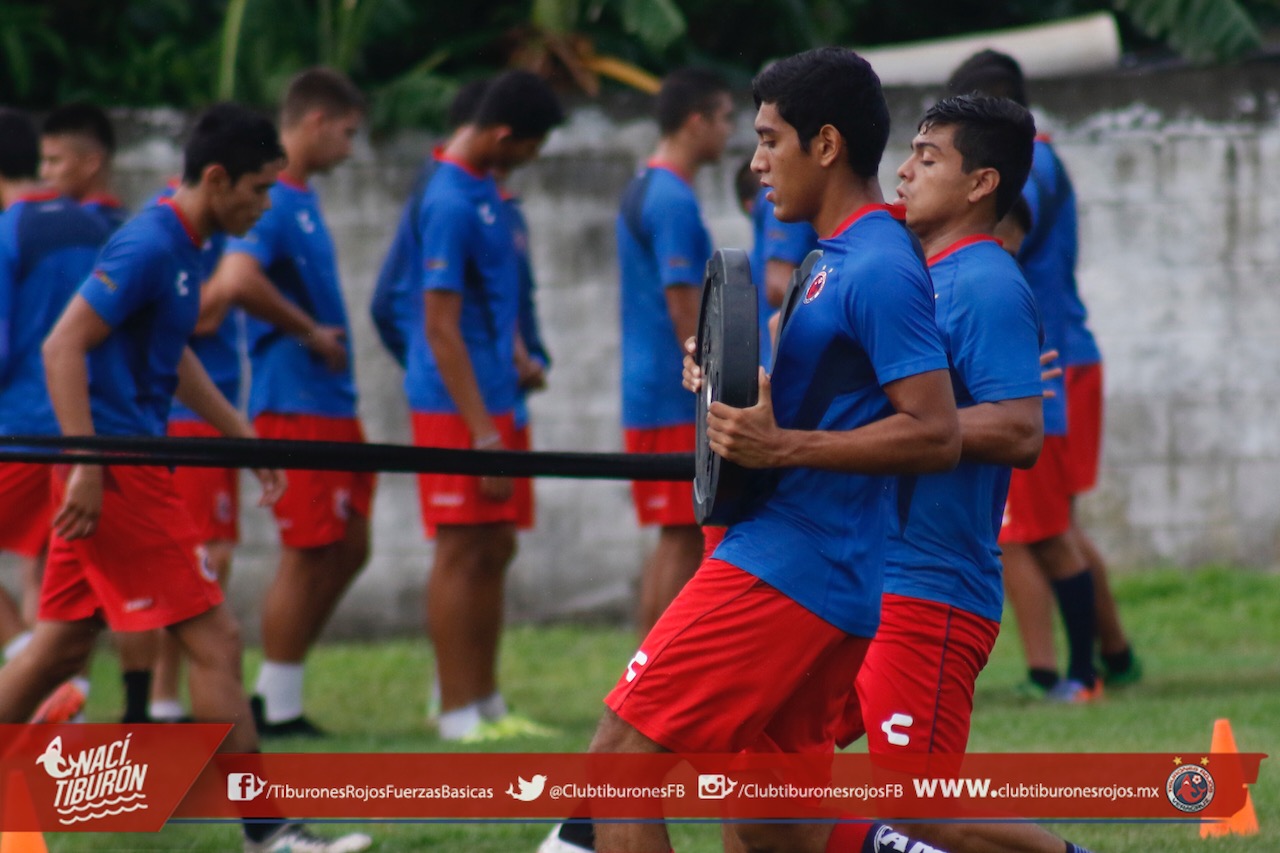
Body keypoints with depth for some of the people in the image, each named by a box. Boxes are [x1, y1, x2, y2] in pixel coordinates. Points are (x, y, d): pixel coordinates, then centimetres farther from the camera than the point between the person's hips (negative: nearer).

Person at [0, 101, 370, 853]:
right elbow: (63, 347, -21)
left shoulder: (182, 248, 13)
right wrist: (88, 467, -24)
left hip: (124, 469, 10)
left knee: (62, 645, 15)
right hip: (116, 473, -10)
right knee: (216, 642, -7)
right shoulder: (147, 247, -17)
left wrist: (240, 432, 27)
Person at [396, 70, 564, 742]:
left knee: (495, 550, 11)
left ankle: (486, 704, 17)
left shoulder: (482, 186, 10)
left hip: (490, 398, 9)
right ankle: (458, 713, -3)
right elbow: (440, 329, -21)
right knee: (463, 552, -6)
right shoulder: (451, 203, -19)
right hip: (457, 407, -9)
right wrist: (484, 434, -22)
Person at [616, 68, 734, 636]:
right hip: (676, 398, -10)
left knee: (678, 541, 12)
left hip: (649, 396, 10)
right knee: (683, 540, -7)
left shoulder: (642, 190, 16)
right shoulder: (673, 201, -15)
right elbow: (684, 307, -19)